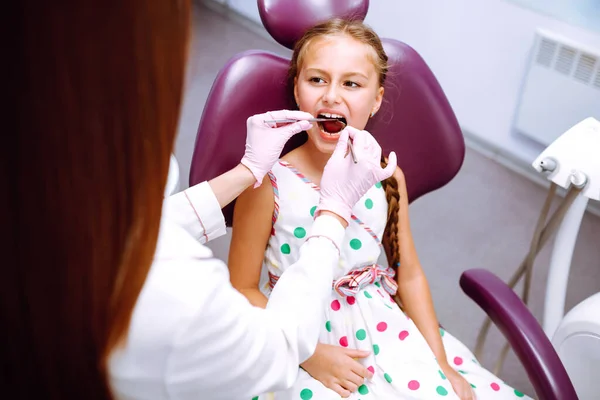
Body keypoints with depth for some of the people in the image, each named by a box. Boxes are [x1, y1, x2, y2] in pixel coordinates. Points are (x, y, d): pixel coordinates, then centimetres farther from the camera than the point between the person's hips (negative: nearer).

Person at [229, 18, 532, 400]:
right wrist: (310, 355, -15)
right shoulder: (269, 184, -16)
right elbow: (243, 289, -9)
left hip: (385, 327, 3)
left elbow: (410, 275, 4)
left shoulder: (387, 178, -4)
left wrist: (441, 363, 0)